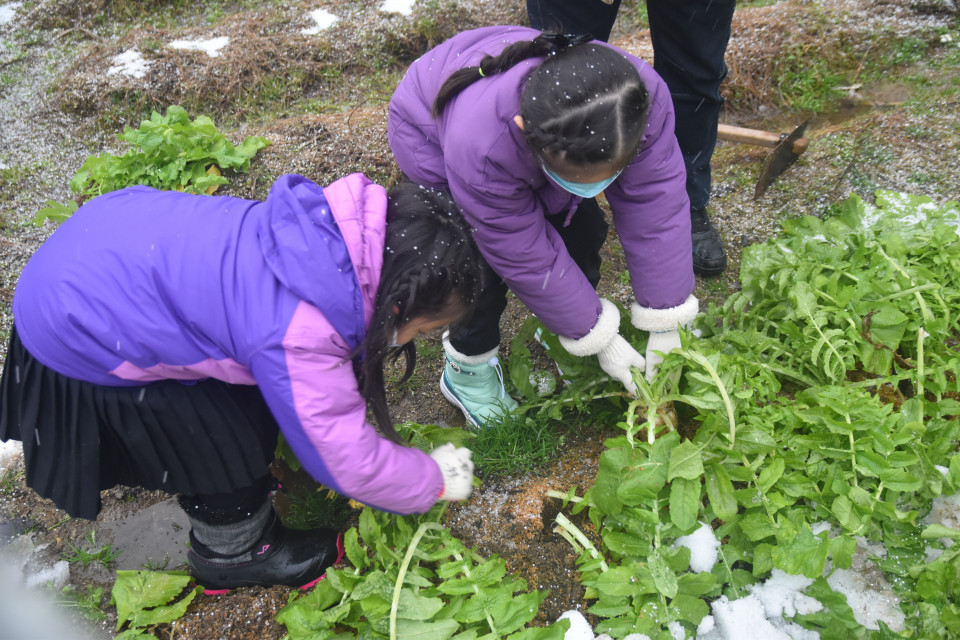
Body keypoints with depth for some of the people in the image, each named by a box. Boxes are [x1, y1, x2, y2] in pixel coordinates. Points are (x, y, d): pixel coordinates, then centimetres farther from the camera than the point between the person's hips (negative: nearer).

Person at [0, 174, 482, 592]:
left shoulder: (345, 226, -14)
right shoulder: (297, 341, -36)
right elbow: (347, 462, -21)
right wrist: (435, 481, -4)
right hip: (80, 338, -8)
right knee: (228, 449, 0)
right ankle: (233, 555, 29)